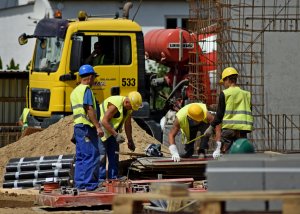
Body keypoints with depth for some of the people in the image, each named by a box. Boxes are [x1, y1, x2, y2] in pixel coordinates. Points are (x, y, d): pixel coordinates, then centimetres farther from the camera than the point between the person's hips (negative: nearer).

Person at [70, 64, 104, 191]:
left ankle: (79, 183, 12)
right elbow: (89, 109, -19)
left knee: (80, 156, 12)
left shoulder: (75, 91, 20)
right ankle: (89, 184, -13)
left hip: (77, 126, 10)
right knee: (92, 156, -9)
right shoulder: (86, 90, -9)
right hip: (87, 126, -10)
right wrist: (98, 126, -21)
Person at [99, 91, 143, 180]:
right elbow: (104, 121, -30)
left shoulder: (128, 108, 0)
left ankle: (113, 178, 9)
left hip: (111, 131, 9)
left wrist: (130, 141, 20)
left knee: (114, 156, 5)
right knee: (101, 156, -12)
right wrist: (116, 135, -29)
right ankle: (101, 179, -10)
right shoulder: (115, 104, -29)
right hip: (100, 129, -9)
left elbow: (128, 125, 14)